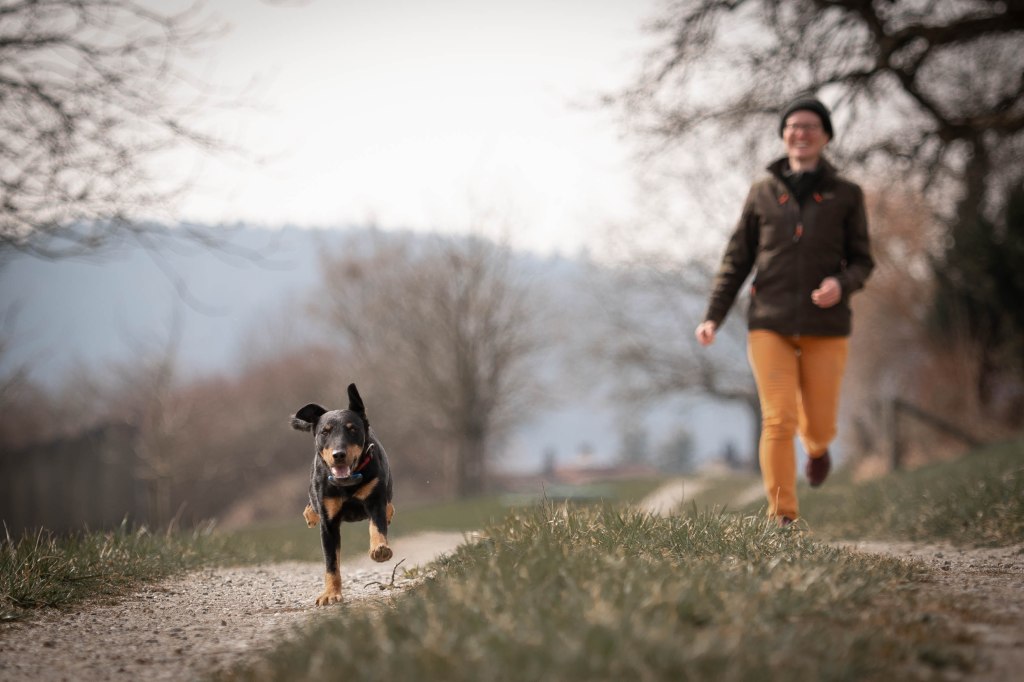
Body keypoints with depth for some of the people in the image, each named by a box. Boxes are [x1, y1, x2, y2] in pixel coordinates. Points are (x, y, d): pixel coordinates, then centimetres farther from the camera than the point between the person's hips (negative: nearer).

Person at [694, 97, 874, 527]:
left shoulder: (846, 195, 5)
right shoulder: (763, 193, 8)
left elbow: (861, 261, 7)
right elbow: (737, 261, 9)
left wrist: (841, 285, -17)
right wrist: (713, 317, -1)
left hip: (825, 327, 0)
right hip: (770, 325, 0)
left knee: (819, 424, 5)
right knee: (778, 421, -10)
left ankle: (817, 448, 44)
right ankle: (783, 517, 0)